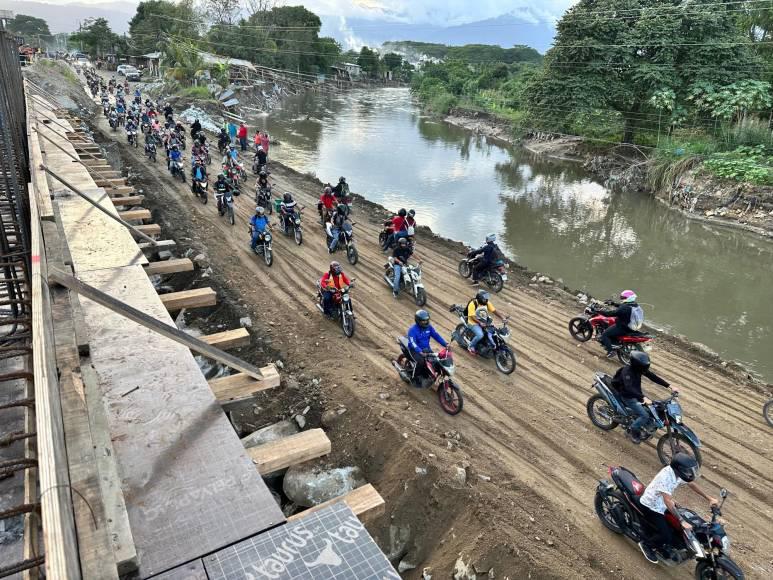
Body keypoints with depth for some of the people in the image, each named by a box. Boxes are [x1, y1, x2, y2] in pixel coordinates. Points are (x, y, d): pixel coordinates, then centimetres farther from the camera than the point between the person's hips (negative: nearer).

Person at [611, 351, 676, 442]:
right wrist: (644, 398, -54)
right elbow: (629, 388, -44)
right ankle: (633, 430, 7)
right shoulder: (626, 371, -32)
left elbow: (653, 377, -5)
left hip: (638, 394, 8)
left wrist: (669, 386, -11)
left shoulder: (640, 368, -7)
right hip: (628, 397, -8)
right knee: (645, 416, -18)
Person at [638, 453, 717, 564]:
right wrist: (682, 521, -39)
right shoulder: (666, 477, -37)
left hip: (662, 503, 9)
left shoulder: (678, 472, -12)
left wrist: (709, 498, 6)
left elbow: (691, 483, 7)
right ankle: (646, 544, 14)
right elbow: (668, 502, -39)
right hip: (651, 507, -9)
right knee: (666, 536, -12)